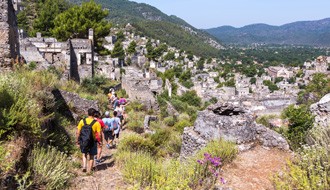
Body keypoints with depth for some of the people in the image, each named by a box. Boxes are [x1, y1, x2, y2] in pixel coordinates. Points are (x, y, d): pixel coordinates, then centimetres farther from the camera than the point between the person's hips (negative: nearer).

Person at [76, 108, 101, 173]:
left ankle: (84, 166, 8)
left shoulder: (82, 121, -5)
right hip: (92, 142, -2)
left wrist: (77, 140, 9)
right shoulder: (96, 123, -12)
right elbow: (99, 134, -12)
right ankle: (89, 170, 21)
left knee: (84, 154, 24)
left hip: (83, 142, 2)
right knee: (91, 156, 16)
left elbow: (78, 132, -2)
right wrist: (99, 141, 4)